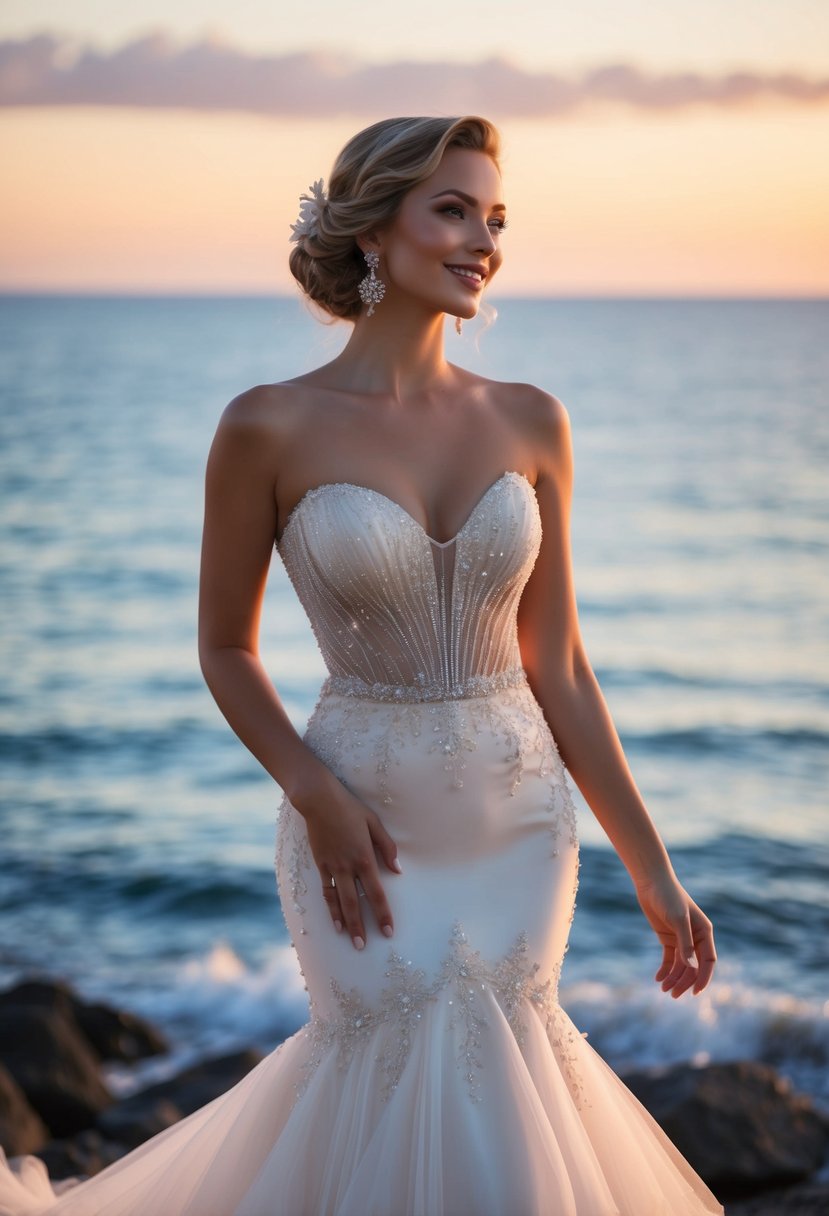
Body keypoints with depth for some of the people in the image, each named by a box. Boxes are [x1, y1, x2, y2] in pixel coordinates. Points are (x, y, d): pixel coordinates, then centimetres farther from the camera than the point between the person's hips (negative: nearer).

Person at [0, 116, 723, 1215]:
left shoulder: (530, 424, -1)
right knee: (404, 1065, 0)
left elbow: (558, 668, 3)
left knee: (482, 1067, 11)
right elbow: (226, 651, 0)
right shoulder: (270, 428, -11)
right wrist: (319, 797, -14)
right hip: (364, 827, -3)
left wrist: (653, 871, 3)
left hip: (520, 825, 3)